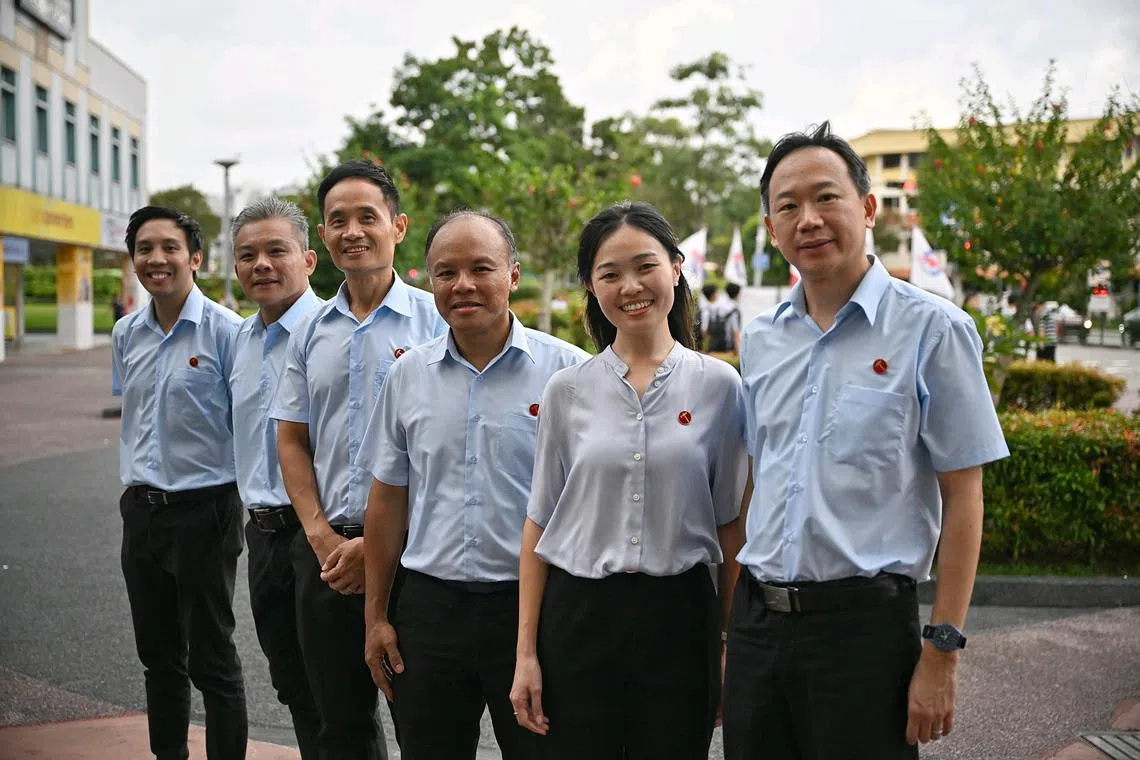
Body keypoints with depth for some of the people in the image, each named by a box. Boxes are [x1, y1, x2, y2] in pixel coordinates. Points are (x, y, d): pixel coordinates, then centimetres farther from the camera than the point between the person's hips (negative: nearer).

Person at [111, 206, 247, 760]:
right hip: (140, 510, 6)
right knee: (157, 652, 17)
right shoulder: (126, 333, 6)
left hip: (203, 509, -6)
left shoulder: (225, 331, -12)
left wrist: (242, 503, -9)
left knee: (211, 660, 3)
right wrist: (133, 484, 18)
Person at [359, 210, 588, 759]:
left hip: (533, 607, -3)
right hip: (430, 607, 3)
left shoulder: (568, 370, -5)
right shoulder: (408, 375, 6)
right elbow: (388, 501, 11)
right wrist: (375, 615, 10)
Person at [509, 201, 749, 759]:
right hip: (578, 614, 1)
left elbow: (730, 526, 4)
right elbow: (539, 525, 4)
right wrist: (526, 652, 1)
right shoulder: (567, 391, 2)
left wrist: (731, 644, 3)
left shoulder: (718, 386, 0)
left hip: (679, 614, 0)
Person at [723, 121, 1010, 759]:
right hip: (757, 621, 5)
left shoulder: (932, 329, -6)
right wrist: (731, 623, 14)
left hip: (864, 623, -4)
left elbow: (962, 499, -6)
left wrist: (942, 651, -10)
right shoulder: (760, 341, 9)